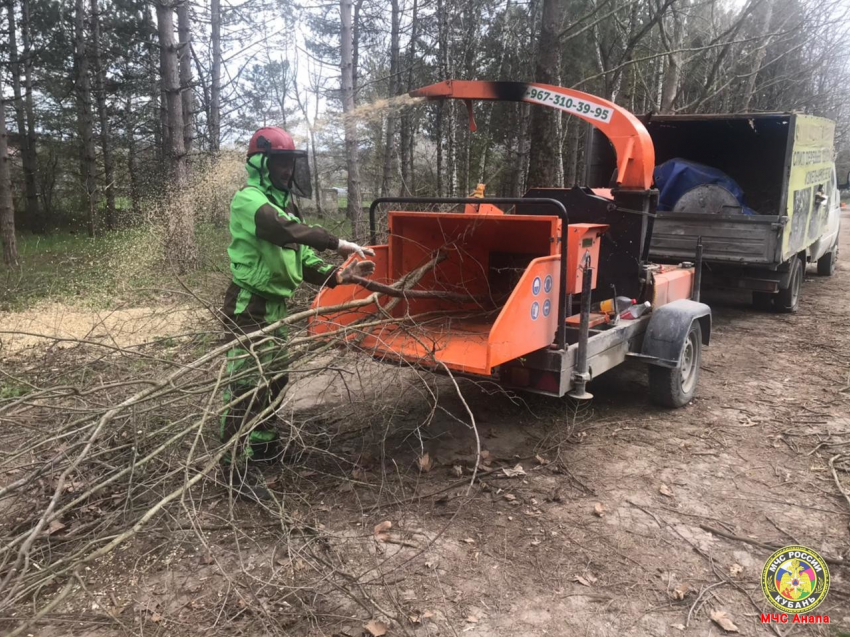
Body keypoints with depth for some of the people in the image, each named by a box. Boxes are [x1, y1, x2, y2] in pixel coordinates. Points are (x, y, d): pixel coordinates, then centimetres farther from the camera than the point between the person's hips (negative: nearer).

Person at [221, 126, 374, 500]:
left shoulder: (284, 206, 16)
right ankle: (237, 466, 2)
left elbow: (304, 264, 11)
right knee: (245, 385, -7)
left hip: (275, 306, 10)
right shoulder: (249, 200, -13)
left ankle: (264, 444, 37)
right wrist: (338, 243, -34)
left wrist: (340, 274, -6)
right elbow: (286, 231, -34)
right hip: (248, 307, -10)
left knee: (275, 379, 19)